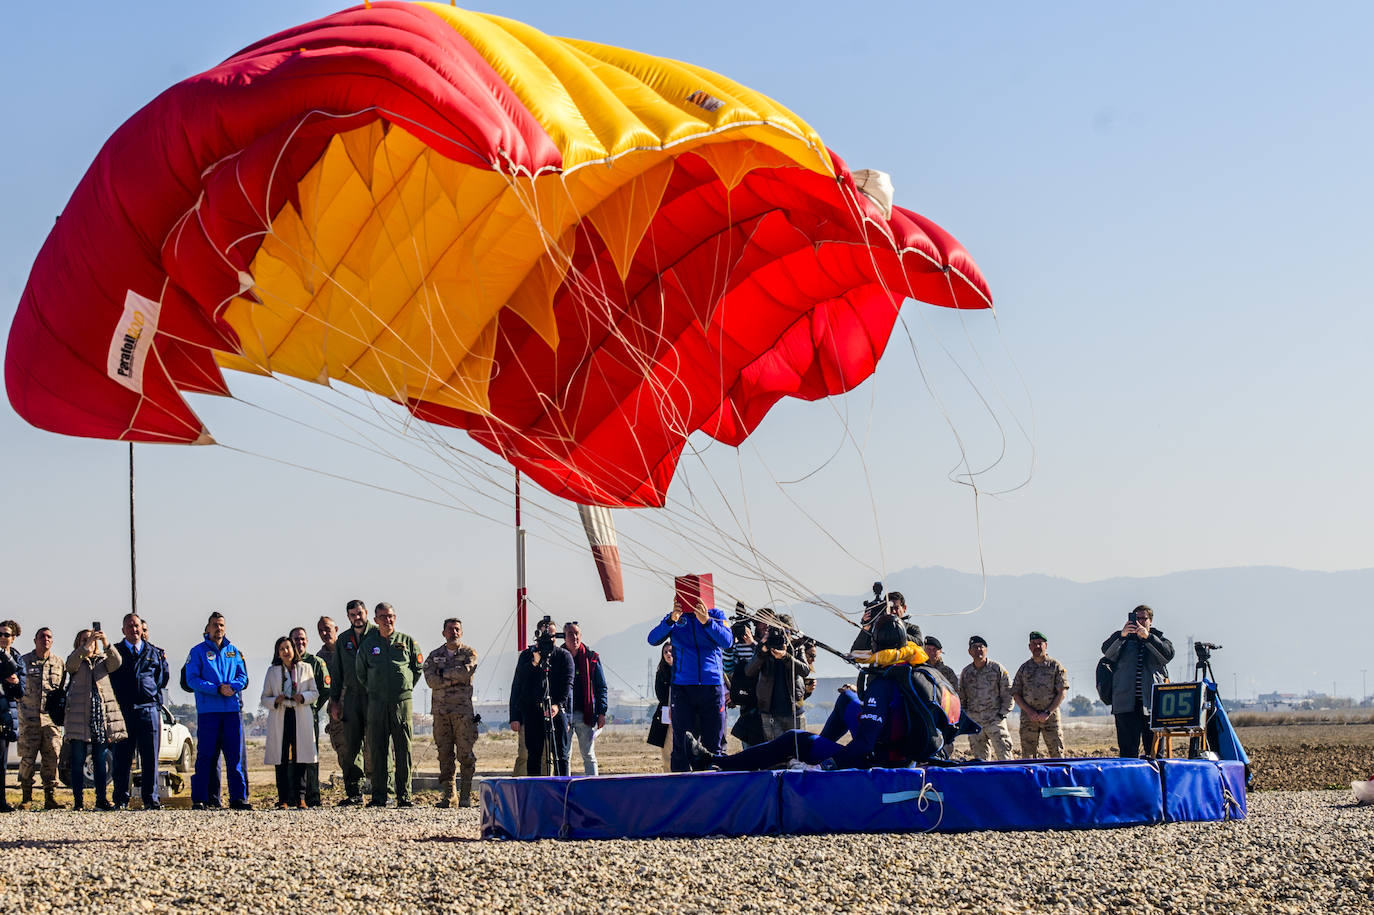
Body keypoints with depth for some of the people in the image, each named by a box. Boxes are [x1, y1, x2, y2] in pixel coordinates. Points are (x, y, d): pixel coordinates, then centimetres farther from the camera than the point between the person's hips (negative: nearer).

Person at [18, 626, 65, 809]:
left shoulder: (59, 663, 12)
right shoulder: (24, 661, 7)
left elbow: (64, 690, 18)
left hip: (51, 718, 2)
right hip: (29, 718, -2)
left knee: (52, 758, -3)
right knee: (27, 758, -3)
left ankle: (50, 797, 1)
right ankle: (26, 796, 8)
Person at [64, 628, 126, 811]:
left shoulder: (103, 660, 14)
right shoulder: (76, 662, 9)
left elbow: (116, 663, -7)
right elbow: (71, 664, -14)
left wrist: (106, 644, -24)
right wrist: (86, 646, -28)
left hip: (102, 714, 2)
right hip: (79, 714, -2)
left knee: (100, 760, 3)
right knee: (77, 761, -3)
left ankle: (102, 799, 6)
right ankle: (78, 801, -1)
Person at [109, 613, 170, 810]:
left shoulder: (153, 653, 14)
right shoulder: (115, 652, 9)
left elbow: (161, 680, 21)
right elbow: (109, 681, 8)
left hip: (148, 709, 1)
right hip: (123, 710, -1)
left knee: (150, 757, 0)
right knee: (122, 757, -1)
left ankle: (150, 798, 4)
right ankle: (121, 799, 4)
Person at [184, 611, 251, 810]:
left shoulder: (234, 651, 15)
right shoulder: (198, 652, 4)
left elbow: (243, 677, 13)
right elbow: (192, 680, -5)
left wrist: (232, 687, -10)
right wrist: (217, 689, -15)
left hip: (232, 710, 3)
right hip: (208, 710, -3)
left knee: (235, 755, 2)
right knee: (205, 756, -3)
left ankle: (238, 797, 6)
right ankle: (199, 799, 0)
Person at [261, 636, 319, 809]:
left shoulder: (306, 668, 10)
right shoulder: (272, 671, 11)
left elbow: (315, 693, 11)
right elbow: (264, 699, 11)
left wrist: (303, 697, -10)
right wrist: (275, 701, -10)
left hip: (301, 718, 0)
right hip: (280, 718, 0)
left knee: (300, 758, -3)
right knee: (281, 759, -2)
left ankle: (300, 797, 1)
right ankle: (283, 799, -1)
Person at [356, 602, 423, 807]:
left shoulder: (407, 642, 7)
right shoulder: (368, 644, 9)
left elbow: (418, 667, 15)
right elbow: (361, 674, 18)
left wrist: (406, 688, 8)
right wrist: (371, 691, 11)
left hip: (402, 700, -1)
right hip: (377, 702, 1)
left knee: (403, 749, -3)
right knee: (378, 749, 0)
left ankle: (404, 795, 0)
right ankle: (378, 796, 3)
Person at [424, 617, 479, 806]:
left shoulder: (469, 653, 6)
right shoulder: (435, 655, 13)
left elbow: (466, 671, -14)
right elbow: (431, 680, -2)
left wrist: (444, 672, -5)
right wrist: (453, 679, -10)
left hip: (463, 711, -2)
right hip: (441, 711, 3)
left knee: (465, 754, -5)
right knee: (445, 754, 2)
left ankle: (466, 795, 0)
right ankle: (448, 794, 7)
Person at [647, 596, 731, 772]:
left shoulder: (716, 615, 9)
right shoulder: (675, 618, 10)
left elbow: (727, 641, -7)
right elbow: (653, 639, -3)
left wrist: (707, 621, -21)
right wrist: (671, 620, -19)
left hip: (712, 686, 0)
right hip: (683, 687, 0)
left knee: (713, 744, 1)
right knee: (682, 744, -5)